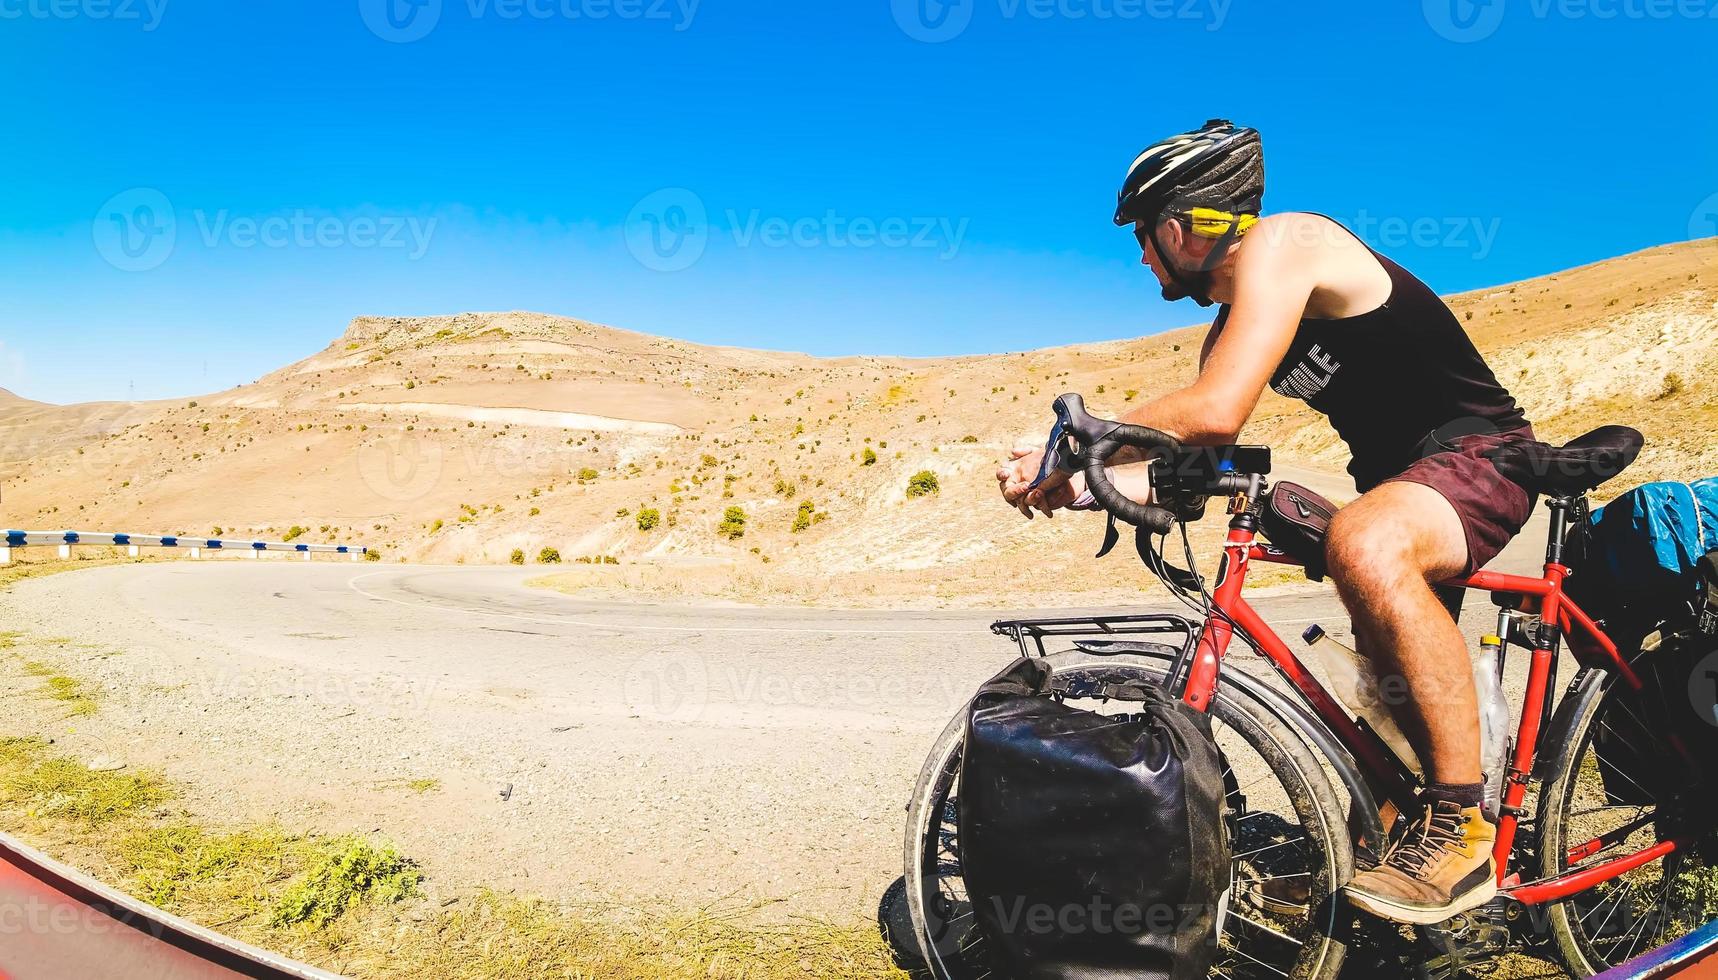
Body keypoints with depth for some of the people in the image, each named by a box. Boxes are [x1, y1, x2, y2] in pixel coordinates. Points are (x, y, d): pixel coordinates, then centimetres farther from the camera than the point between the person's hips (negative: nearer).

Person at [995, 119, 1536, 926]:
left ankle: (1467, 826, -27)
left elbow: (1213, 413, -32)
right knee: (1384, 674, 18)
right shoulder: (1233, 322, 10)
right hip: (1399, 473, 10)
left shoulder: (1281, 242, -18)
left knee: (1362, 544, -38)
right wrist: (1075, 486, -6)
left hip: (1481, 455, -10)